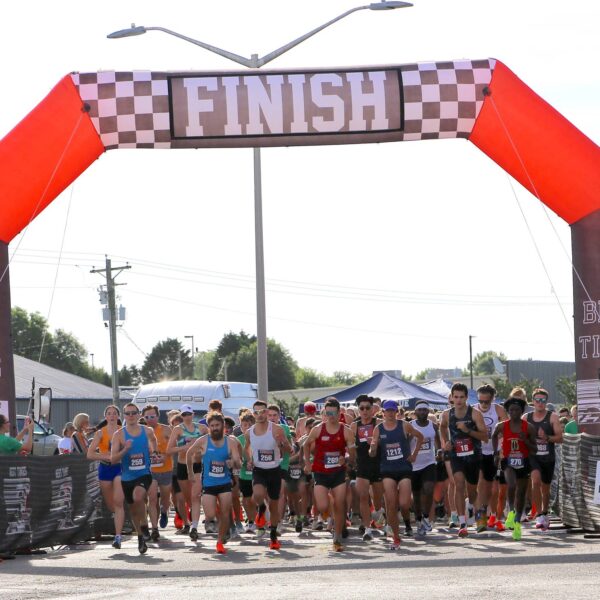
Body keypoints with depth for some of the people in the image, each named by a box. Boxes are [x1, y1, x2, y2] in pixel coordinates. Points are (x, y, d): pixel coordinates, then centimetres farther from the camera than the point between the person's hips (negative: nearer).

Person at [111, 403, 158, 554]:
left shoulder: (147, 431, 1)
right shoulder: (119, 435, -5)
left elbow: (154, 449, 26)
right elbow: (113, 459, -11)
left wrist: (153, 452, 10)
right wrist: (125, 449, -23)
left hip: (144, 475, -2)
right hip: (127, 477, 2)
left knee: (138, 497, -32)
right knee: (133, 510, 14)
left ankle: (144, 524, -10)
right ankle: (140, 537, 35)